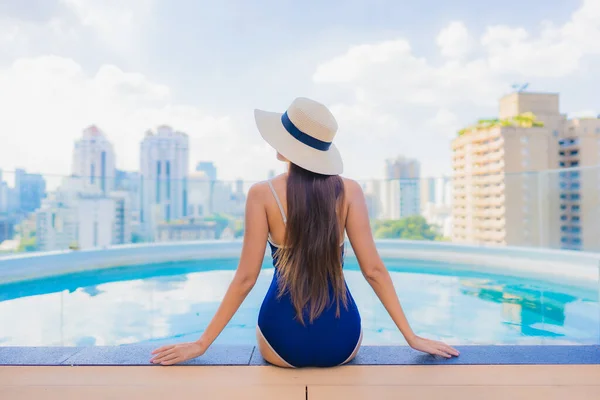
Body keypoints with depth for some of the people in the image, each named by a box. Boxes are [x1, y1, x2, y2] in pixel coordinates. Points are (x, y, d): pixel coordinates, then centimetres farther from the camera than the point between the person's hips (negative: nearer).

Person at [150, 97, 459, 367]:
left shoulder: (263, 194, -10)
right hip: (341, 342, 2)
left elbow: (246, 277, -10)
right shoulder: (349, 191, -6)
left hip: (284, 343, -1)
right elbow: (373, 270, -7)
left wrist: (202, 343, 1)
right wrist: (411, 337, 3)